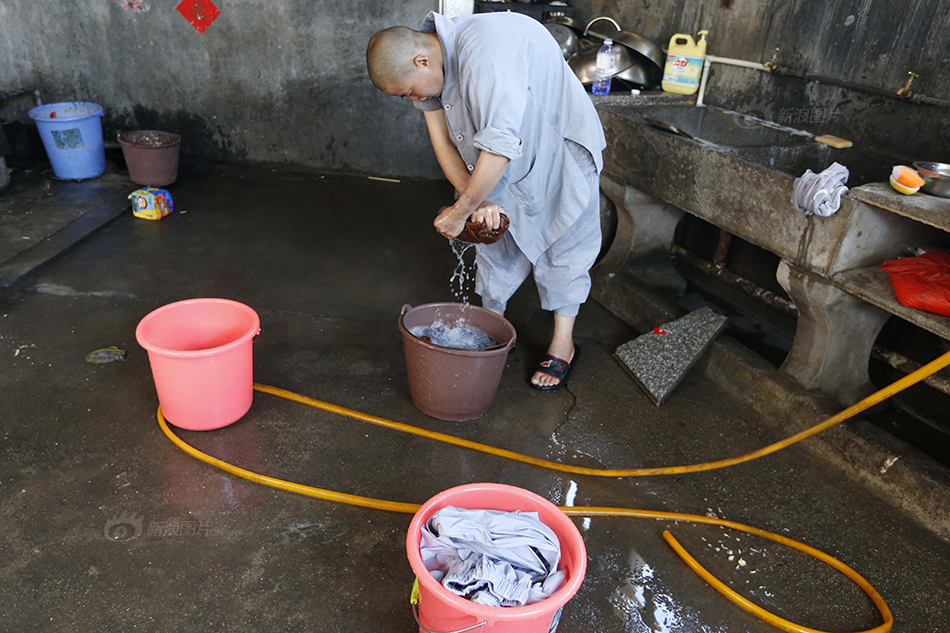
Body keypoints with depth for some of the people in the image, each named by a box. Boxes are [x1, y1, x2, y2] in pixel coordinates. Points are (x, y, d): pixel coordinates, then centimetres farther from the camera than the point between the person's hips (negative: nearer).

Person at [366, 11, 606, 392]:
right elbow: (442, 143, -7)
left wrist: (461, 211, -30)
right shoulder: (425, 69, -10)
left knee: (562, 242, -2)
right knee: (493, 233, 9)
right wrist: (476, 200, -20)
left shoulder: (483, 51, -37)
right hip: (504, 159, 7)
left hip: (559, 143, -7)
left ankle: (563, 343, 10)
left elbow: (501, 145, -39)